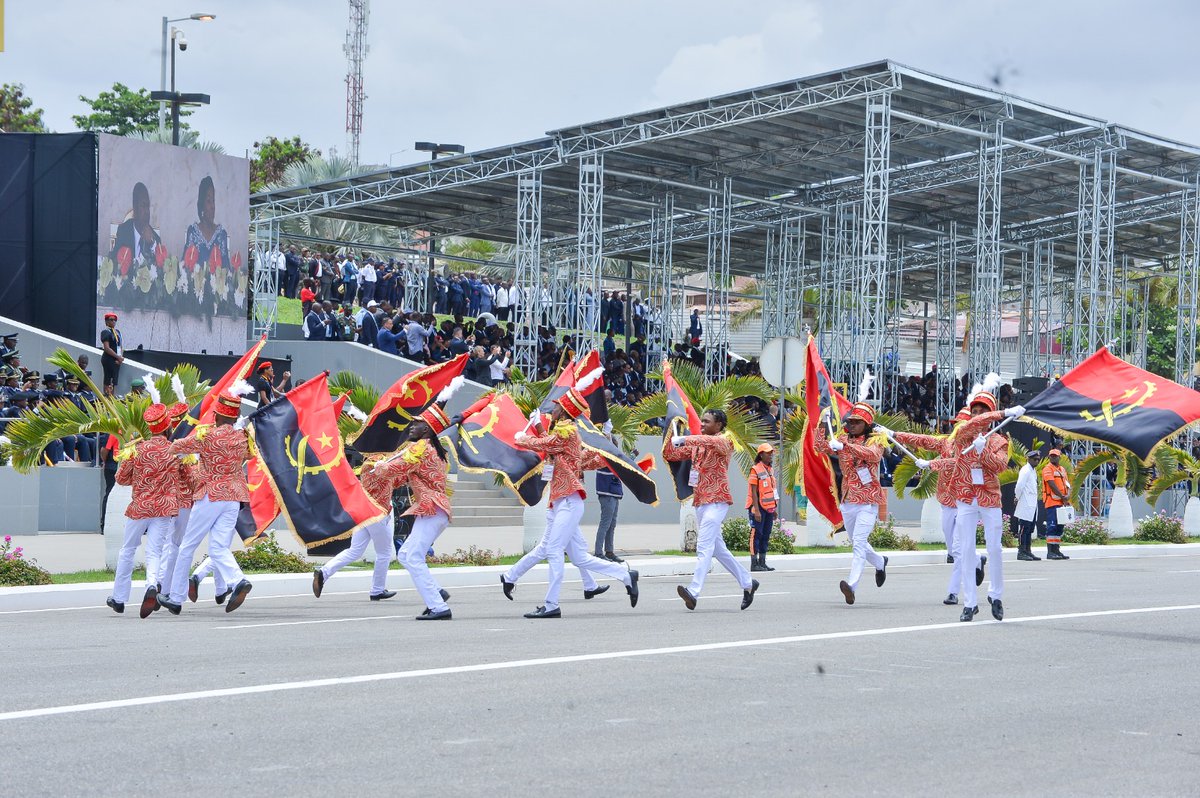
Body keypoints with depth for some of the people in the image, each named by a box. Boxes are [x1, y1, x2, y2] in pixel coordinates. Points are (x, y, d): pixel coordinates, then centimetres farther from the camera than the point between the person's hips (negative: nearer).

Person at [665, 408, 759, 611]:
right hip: (700, 501, 9)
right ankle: (748, 583, 27)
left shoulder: (723, 441, -5)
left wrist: (685, 439, -39)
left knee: (704, 547, -19)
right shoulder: (697, 445, 18)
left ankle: (694, 592, -30)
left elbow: (711, 441, -29)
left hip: (716, 501, -9)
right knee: (717, 548, 14)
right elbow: (669, 454, 17)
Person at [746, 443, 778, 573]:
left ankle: (762, 562, 14)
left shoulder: (770, 470, 15)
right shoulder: (756, 470, -10)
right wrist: (756, 510, -20)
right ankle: (754, 563, -6)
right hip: (758, 507, -8)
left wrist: (774, 508, 18)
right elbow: (753, 491, -14)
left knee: (766, 535, 9)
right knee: (756, 534, -7)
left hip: (769, 507, 8)